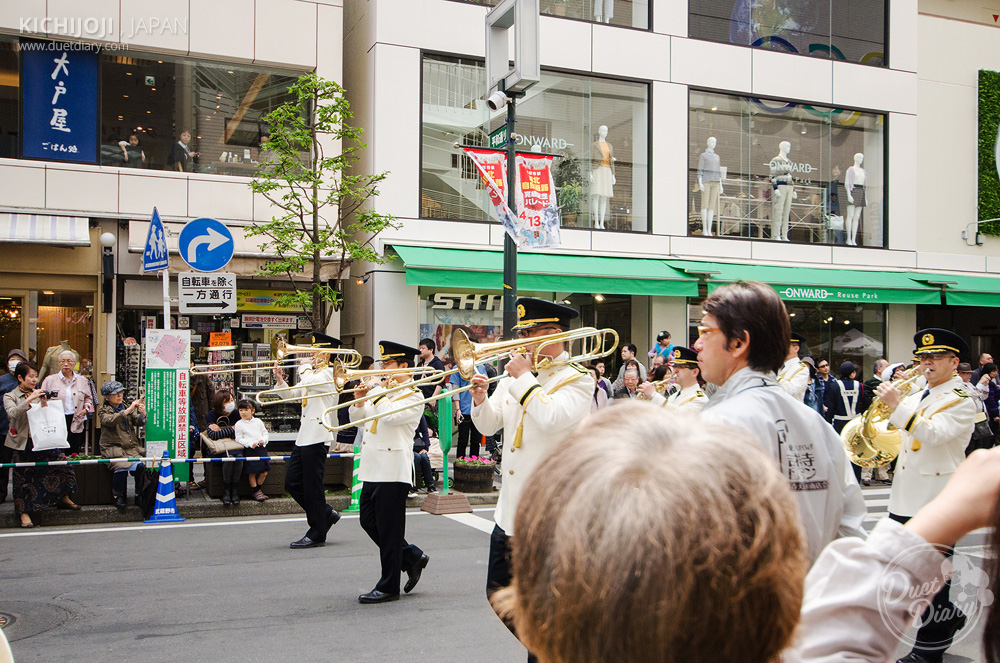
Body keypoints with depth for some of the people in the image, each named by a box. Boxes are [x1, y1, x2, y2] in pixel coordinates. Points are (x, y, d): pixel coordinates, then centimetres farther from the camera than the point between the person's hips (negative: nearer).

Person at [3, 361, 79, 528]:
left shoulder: (38, 395, 12)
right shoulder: (10, 396, -1)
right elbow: (12, 414, -22)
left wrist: (44, 404, -8)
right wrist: (29, 400, -29)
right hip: (23, 443, -4)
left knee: (62, 460, -9)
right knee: (23, 477, 0)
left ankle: (63, 498, 8)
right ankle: (24, 513, 13)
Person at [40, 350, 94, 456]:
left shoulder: (82, 380, 13)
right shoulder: (49, 380, 7)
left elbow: (88, 398, 22)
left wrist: (86, 409, 5)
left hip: (76, 423, 2)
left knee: (74, 453, 1)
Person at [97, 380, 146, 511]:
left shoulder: (127, 407, 19)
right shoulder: (103, 411, 6)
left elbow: (139, 423, 7)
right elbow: (110, 421, -18)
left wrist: (142, 414, -16)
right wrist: (128, 410, -26)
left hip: (132, 447, 4)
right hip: (113, 448, -4)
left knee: (140, 466, -24)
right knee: (121, 467, -31)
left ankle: (139, 495, -7)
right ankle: (118, 496, -9)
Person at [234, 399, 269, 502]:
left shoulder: (258, 422, 11)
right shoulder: (239, 424, 0)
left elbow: (265, 433, 15)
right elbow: (239, 439, -3)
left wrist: (263, 440, -6)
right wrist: (250, 443, -16)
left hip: (261, 448, 4)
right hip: (249, 450, -3)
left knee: (264, 471, 1)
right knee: (252, 472, -5)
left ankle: (258, 488, 19)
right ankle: (255, 491, 10)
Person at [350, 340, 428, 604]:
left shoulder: (414, 395, -7)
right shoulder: (380, 389, 16)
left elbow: (389, 416, -22)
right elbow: (357, 418, 15)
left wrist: (378, 395, -8)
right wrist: (360, 400, -3)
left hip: (393, 471, -9)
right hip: (372, 469, 9)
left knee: (388, 530, -2)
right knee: (368, 522, 13)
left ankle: (389, 587, 8)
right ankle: (413, 558, 27)